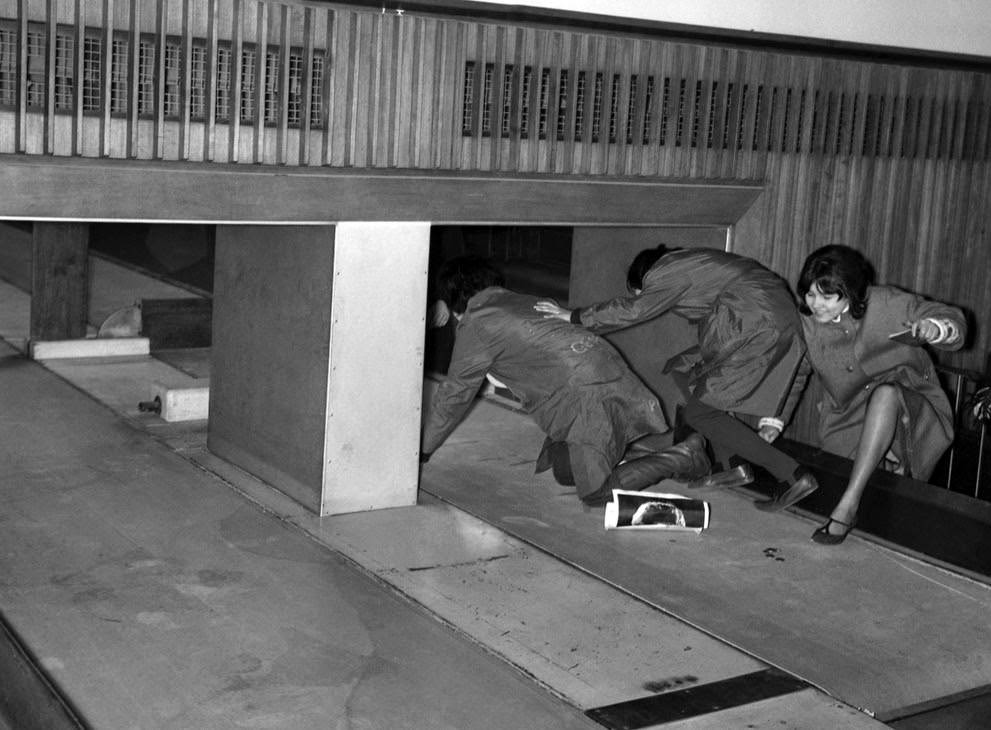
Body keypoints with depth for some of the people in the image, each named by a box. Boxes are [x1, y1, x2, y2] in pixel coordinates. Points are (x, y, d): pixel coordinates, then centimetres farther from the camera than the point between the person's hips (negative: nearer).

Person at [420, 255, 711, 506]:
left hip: (585, 390, -9)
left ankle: (684, 458, -12)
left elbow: (455, 394, 6)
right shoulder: (523, 302, 24)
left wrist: (422, 448, 17)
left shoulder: (475, 325, 1)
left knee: (597, 491, -12)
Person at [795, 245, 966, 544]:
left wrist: (934, 328, -35)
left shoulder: (887, 304, -16)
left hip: (909, 414, -4)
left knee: (885, 393, -38)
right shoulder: (806, 323, -6)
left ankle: (848, 504, -40)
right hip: (849, 424, 5)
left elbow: (954, 321, -12)